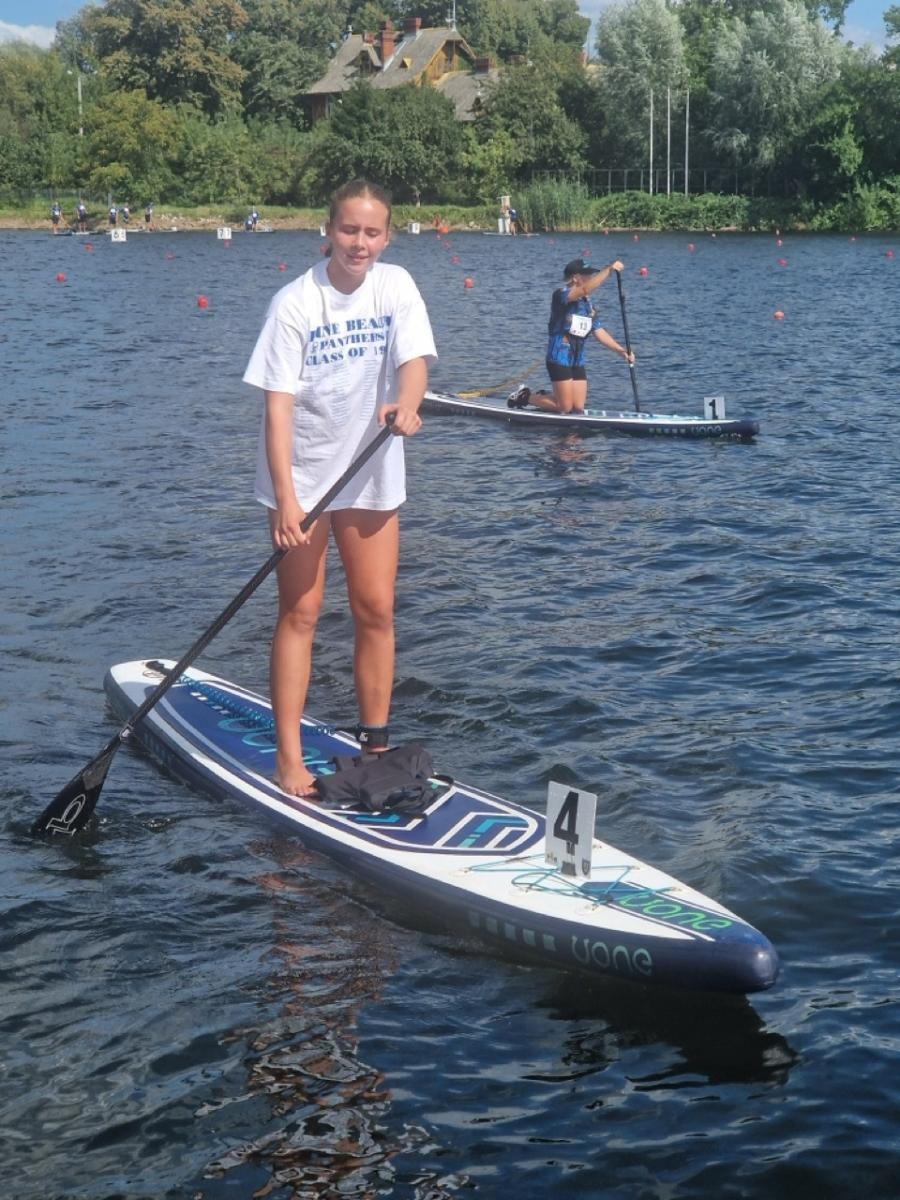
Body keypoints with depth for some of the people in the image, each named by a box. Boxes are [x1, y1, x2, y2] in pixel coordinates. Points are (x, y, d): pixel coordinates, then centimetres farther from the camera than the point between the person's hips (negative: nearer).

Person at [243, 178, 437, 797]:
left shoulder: (395, 285, -3)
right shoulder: (295, 303, -14)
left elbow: (414, 359, -15)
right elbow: (278, 403, -18)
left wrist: (406, 403, -39)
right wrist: (286, 497, -27)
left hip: (372, 473, 3)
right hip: (302, 473, -3)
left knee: (376, 611, 6)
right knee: (300, 613, -1)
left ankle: (376, 744, 18)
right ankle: (289, 758, 3)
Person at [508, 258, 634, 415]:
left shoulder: (588, 305, 14)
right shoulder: (561, 294, -12)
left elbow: (599, 332, 11)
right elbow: (586, 289, -32)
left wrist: (621, 350, 0)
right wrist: (609, 270, -31)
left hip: (578, 361, 8)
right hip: (560, 358, -8)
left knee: (578, 408, 6)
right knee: (565, 408, -6)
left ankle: (542, 397, 29)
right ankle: (526, 396, 14)